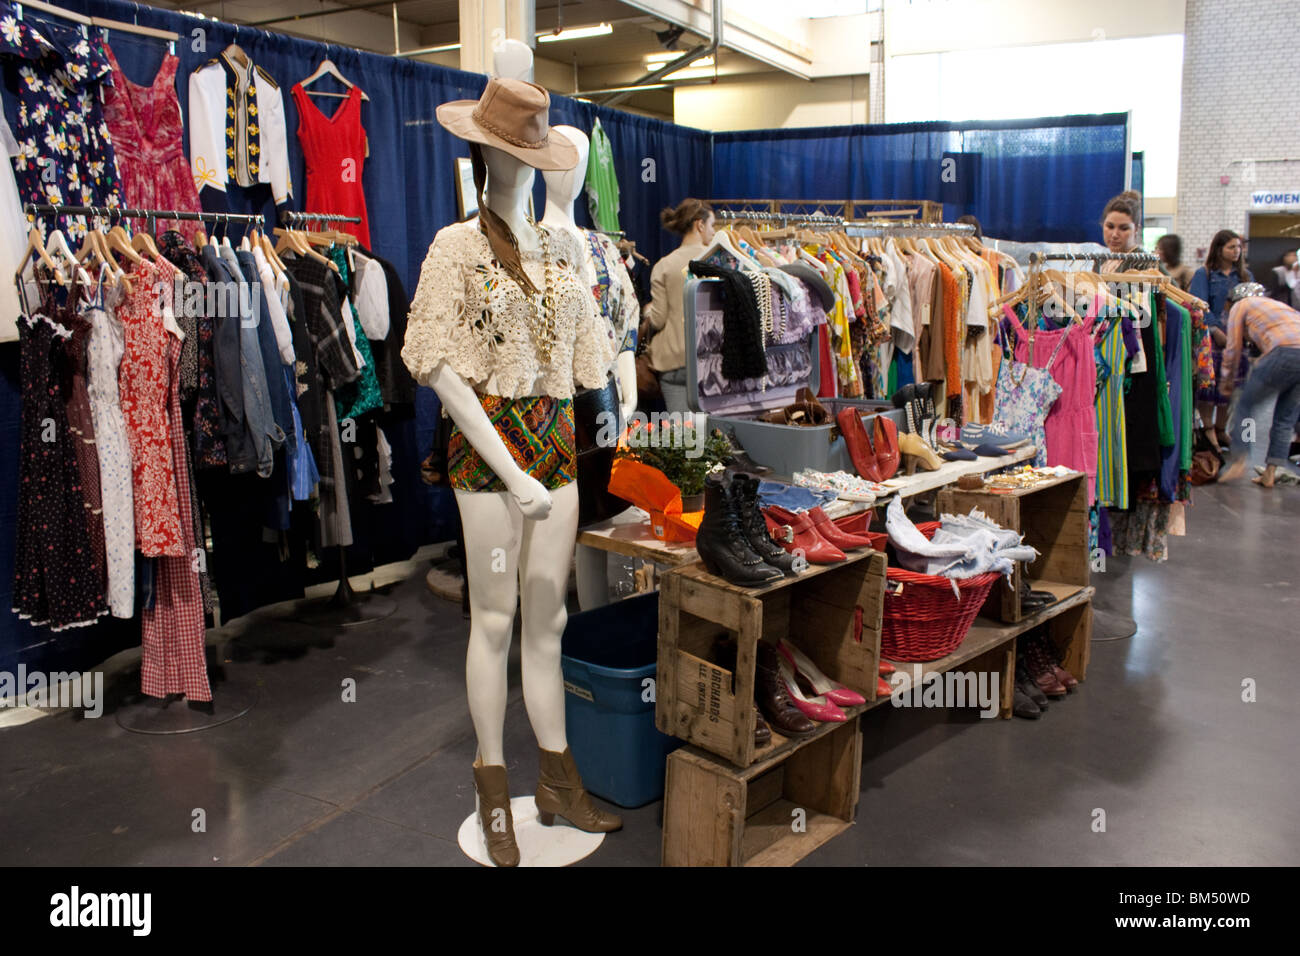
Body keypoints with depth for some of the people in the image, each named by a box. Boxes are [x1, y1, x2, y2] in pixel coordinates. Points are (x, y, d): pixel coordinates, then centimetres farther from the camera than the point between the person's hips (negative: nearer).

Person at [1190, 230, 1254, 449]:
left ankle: (1220, 430, 15)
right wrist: (1217, 330, -19)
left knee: (1231, 382, 5)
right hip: (1211, 337, -4)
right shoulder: (1204, 274, 0)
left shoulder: (1245, 275, 14)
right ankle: (1207, 429, 1)